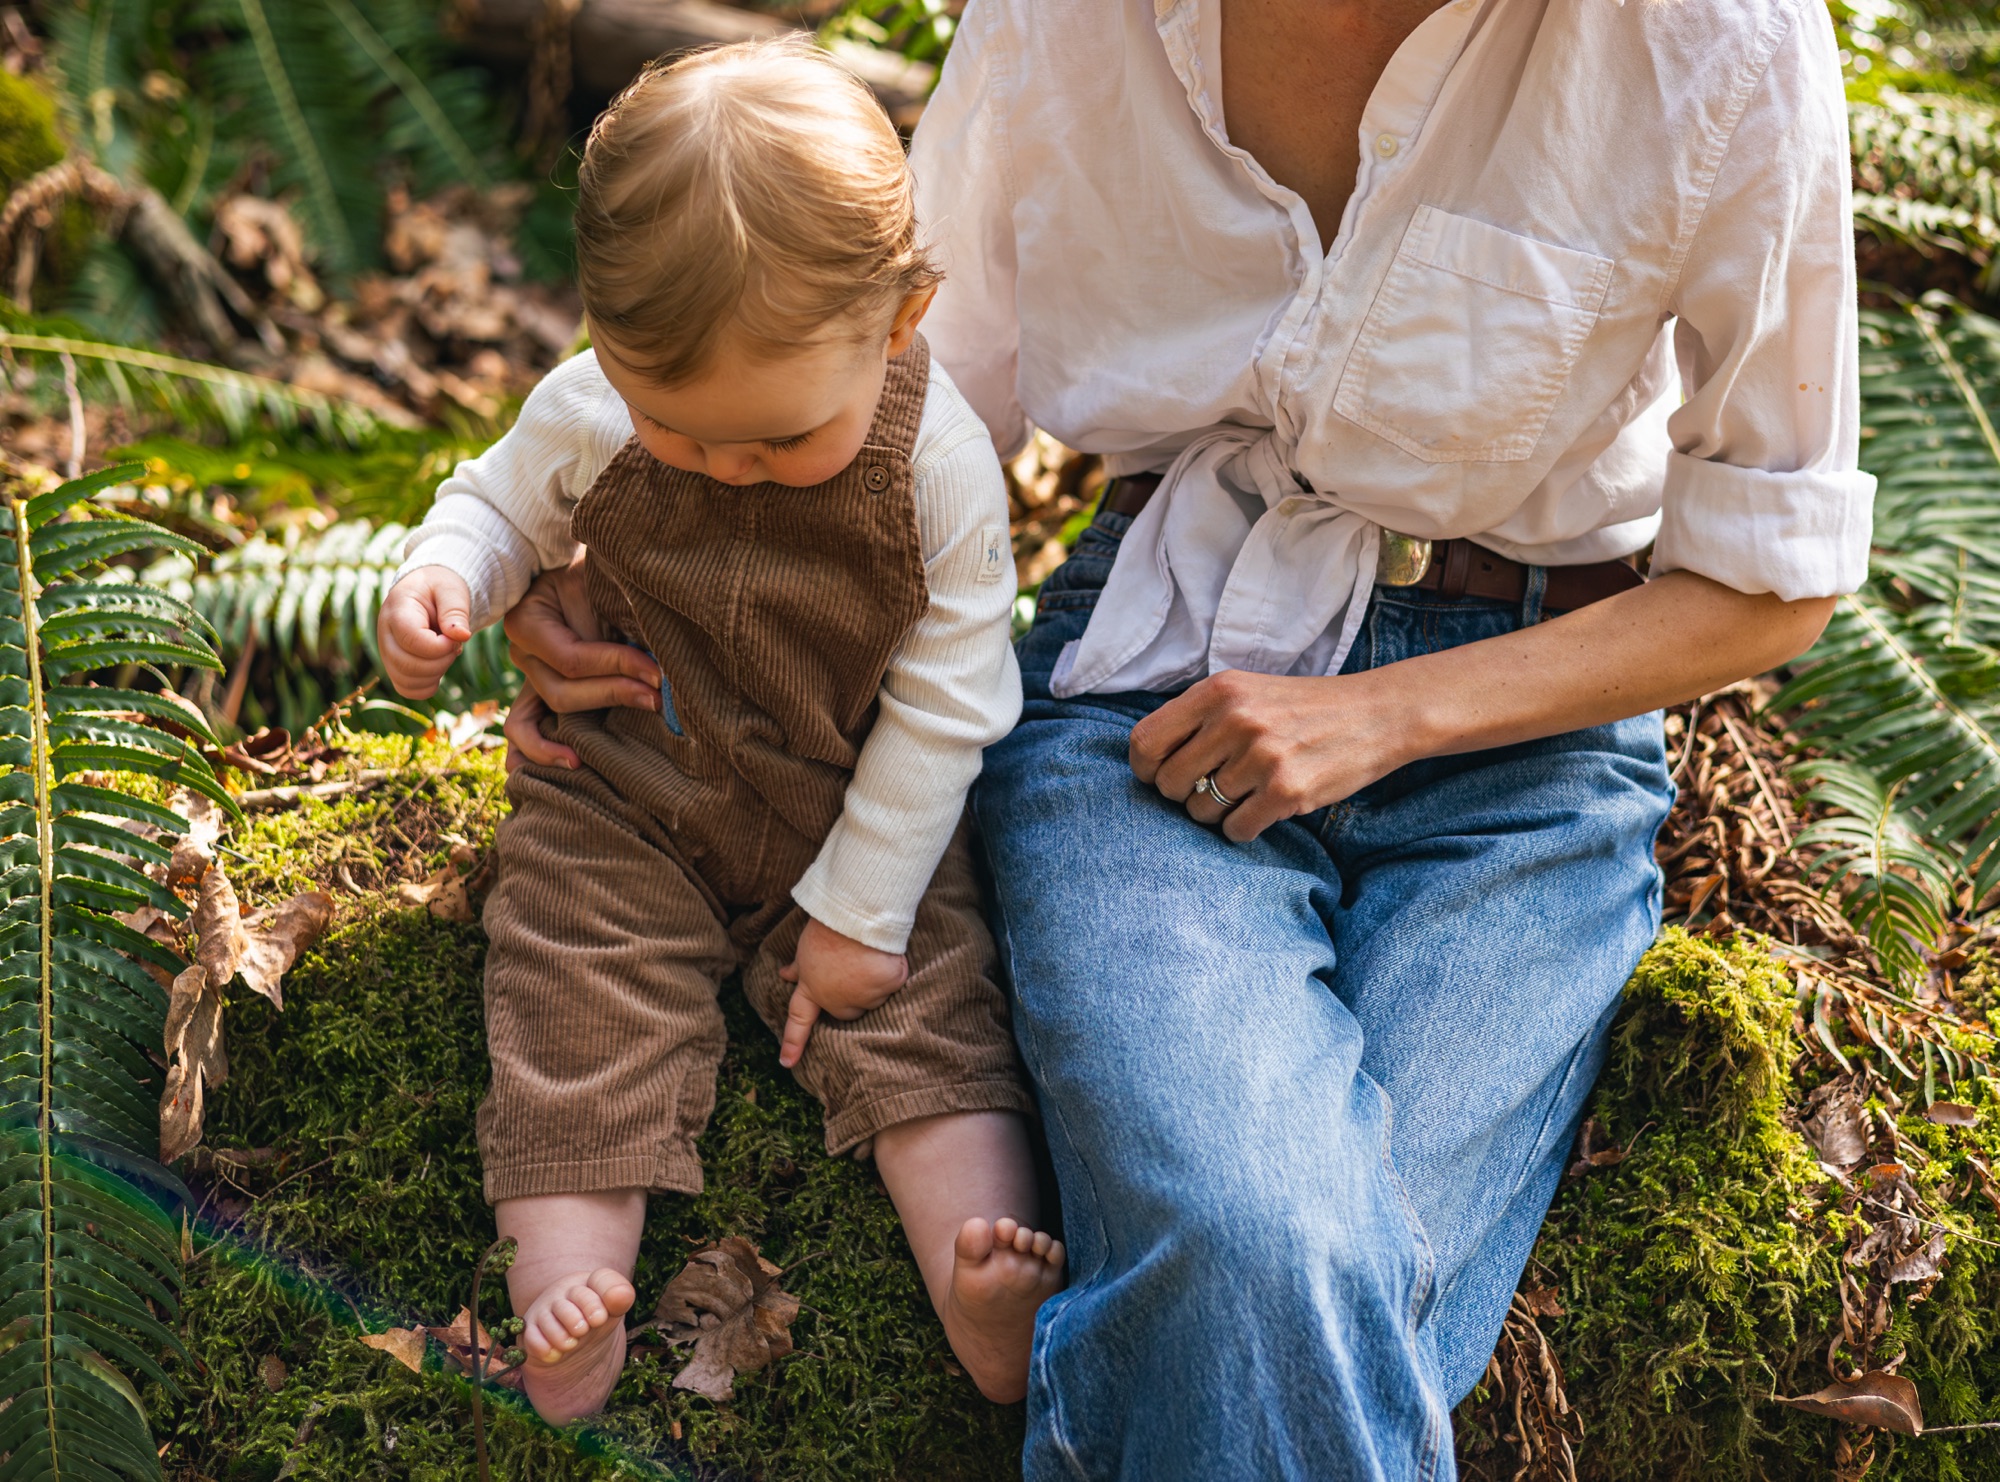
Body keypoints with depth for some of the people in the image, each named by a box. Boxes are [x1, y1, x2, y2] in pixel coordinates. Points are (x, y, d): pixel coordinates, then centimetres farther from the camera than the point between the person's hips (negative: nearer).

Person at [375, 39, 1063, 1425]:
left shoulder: (940, 465, -22)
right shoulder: (591, 412, -17)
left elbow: (943, 703, -14)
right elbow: (504, 503, 5)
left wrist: (861, 905, -12)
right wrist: (441, 577, -20)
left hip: (855, 815, -1)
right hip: (622, 801, 1)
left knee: (922, 1012, -11)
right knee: (583, 1007, -13)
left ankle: (991, 1308, -16)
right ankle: (565, 1283, -18)